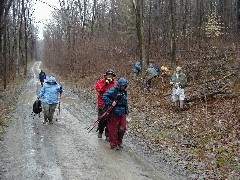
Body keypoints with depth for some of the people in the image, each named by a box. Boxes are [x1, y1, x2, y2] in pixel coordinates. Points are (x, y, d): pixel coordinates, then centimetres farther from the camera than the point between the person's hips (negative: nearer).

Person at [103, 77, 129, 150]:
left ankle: (119, 143, 25)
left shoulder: (124, 92, 12)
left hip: (122, 113, 6)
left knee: (122, 128, 7)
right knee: (113, 130, 1)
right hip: (114, 114, -6)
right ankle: (114, 145, 13)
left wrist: (126, 112, 18)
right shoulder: (113, 91, -11)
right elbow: (104, 97, -20)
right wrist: (111, 103, -27)